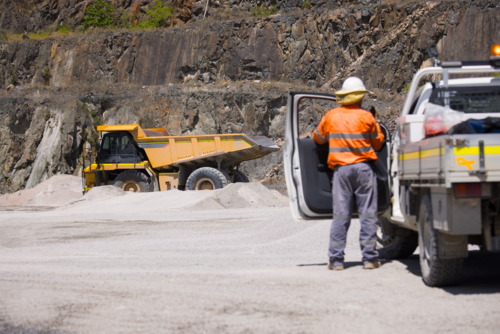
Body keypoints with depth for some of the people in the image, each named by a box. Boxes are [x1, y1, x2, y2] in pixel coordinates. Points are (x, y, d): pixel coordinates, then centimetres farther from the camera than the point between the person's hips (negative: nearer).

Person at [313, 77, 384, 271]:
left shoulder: (331, 116, 4)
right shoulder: (366, 117, -3)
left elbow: (318, 138, 17)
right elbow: (378, 142, 7)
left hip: (341, 168, 2)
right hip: (363, 167, -2)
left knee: (340, 214, 3)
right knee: (368, 213, 2)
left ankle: (336, 260, 0)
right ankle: (369, 258, 1)